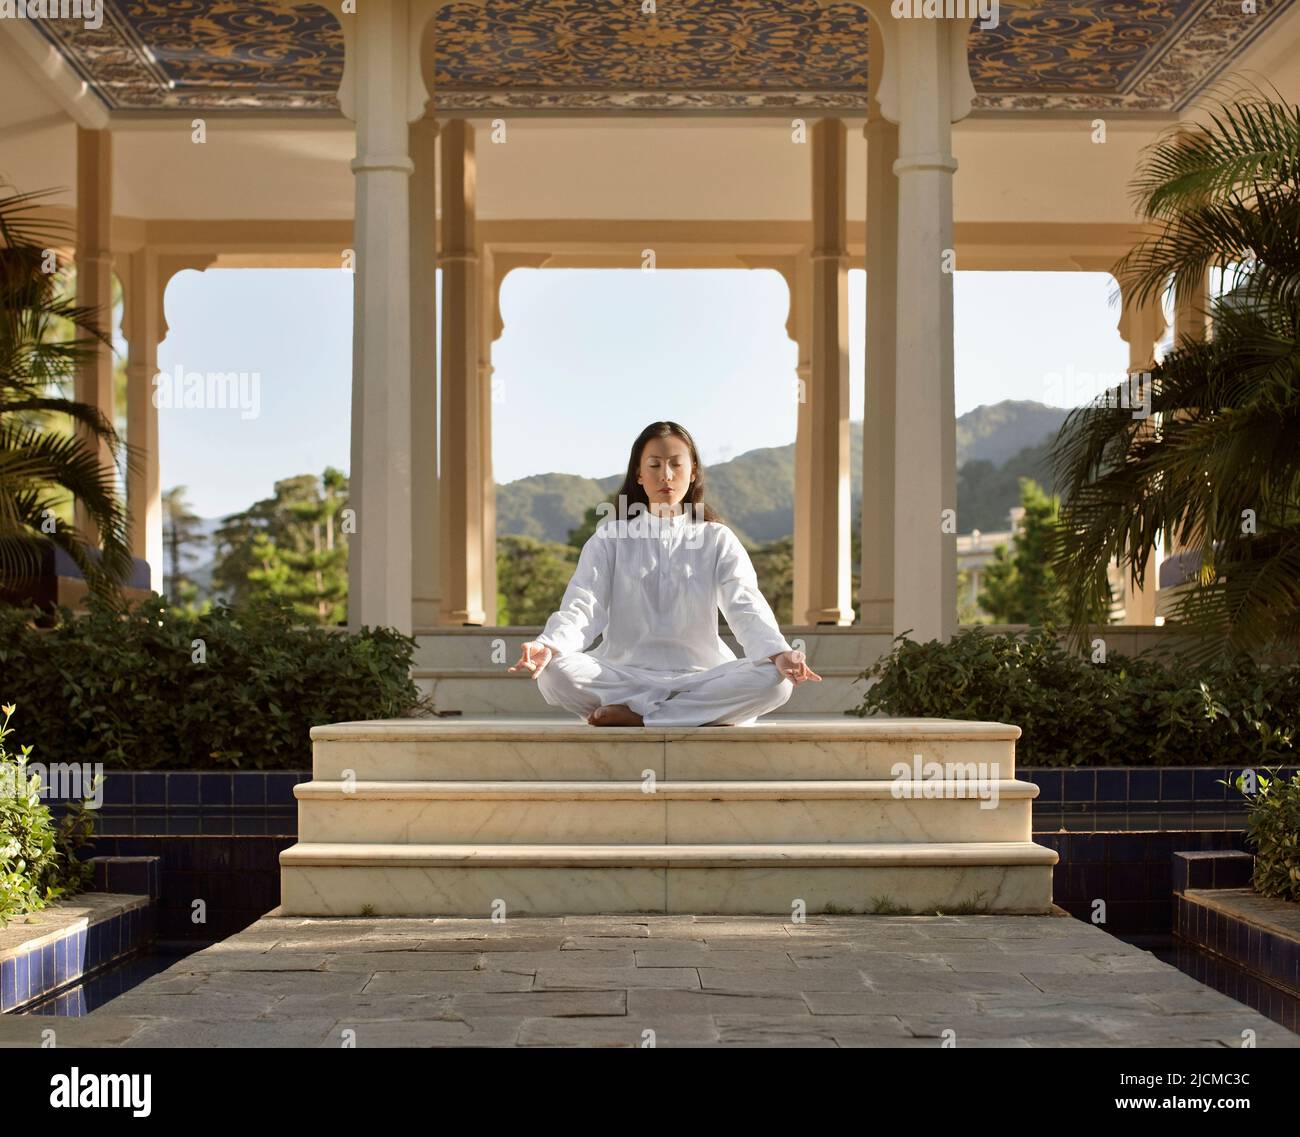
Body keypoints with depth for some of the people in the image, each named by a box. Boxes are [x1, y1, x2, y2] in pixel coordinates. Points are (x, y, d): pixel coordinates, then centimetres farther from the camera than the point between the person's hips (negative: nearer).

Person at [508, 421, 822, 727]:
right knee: (553, 673, -31)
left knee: (775, 681, -30)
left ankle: (635, 713, -24)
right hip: (624, 674, 0)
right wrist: (548, 646, -28)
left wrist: (779, 653, -28)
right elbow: (583, 605, -4)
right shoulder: (610, 538, 10)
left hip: (699, 676, 0)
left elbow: (746, 606, -5)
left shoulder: (717, 540, 10)